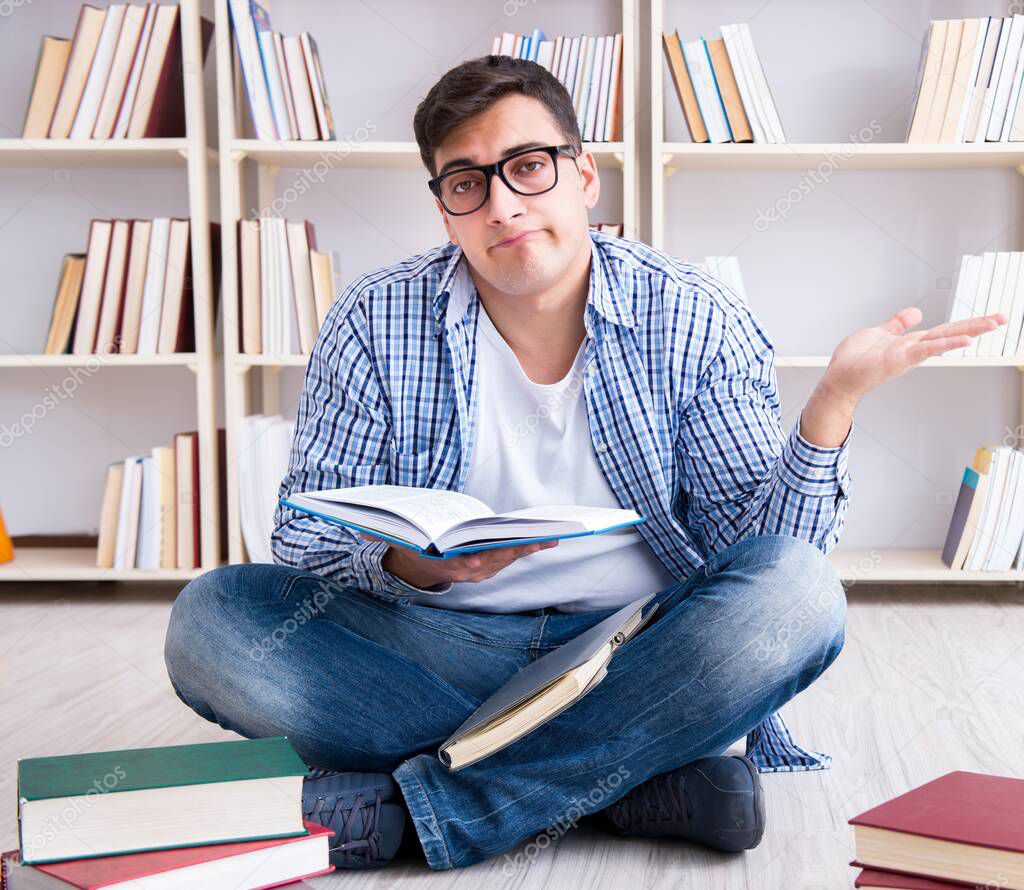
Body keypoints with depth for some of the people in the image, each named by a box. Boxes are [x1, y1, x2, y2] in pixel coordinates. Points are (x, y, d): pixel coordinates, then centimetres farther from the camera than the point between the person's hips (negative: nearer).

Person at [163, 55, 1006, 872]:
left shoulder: (699, 324, -3)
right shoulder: (374, 323, -1)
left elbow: (758, 559, -6)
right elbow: (305, 542, -1)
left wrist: (834, 399, -21)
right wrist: (410, 567, -24)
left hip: (634, 650, 0)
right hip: (437, 650, 1)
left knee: (799, 595, -29)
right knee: (213, 618, -24)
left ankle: (412, 804, -24)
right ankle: (645, 778, -22)